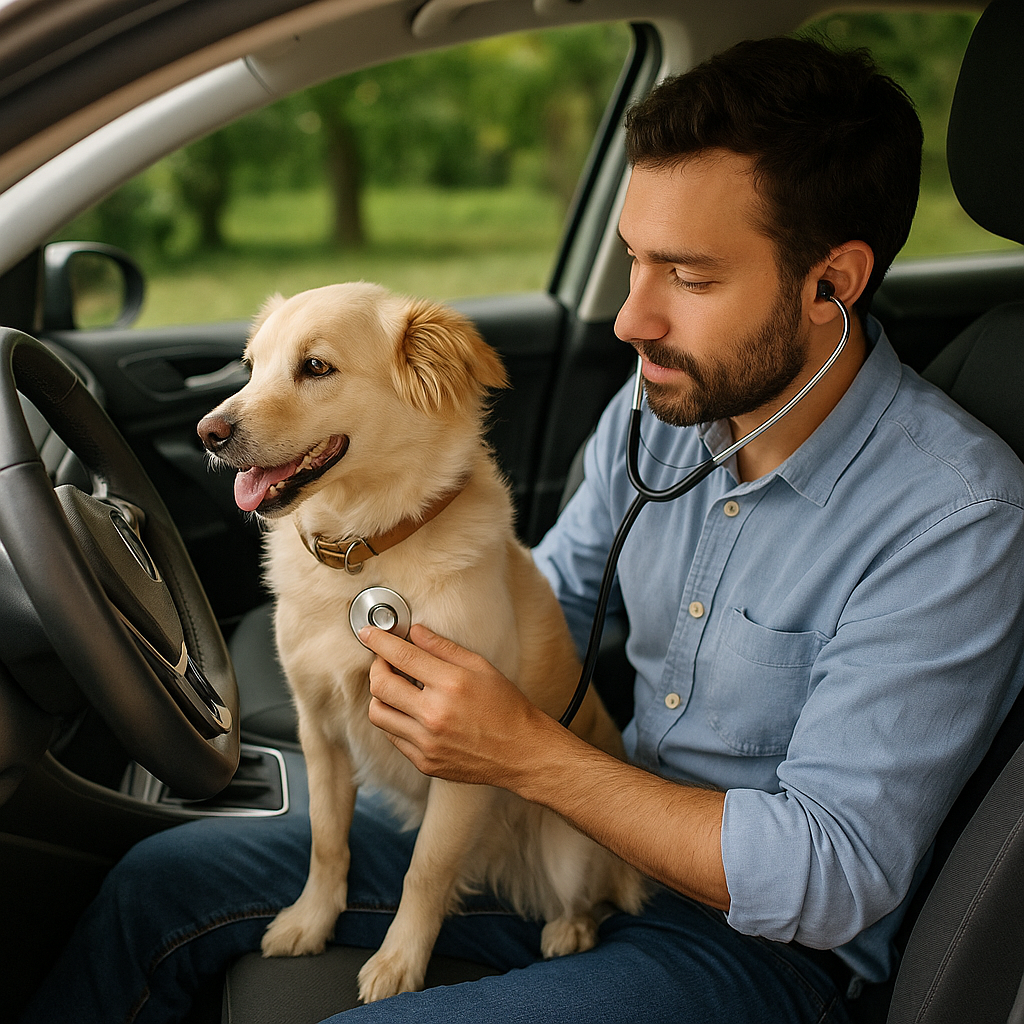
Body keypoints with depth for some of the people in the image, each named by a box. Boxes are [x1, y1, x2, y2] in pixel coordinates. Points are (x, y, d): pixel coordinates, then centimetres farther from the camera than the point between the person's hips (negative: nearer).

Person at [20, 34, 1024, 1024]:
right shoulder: (665, 399, -4)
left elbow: (832, 882, -25)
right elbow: (553, 592, 13)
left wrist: (527, 752, -24)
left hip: (750, 939, -6)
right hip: (587, 837, 7)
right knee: (162, 879, 3)